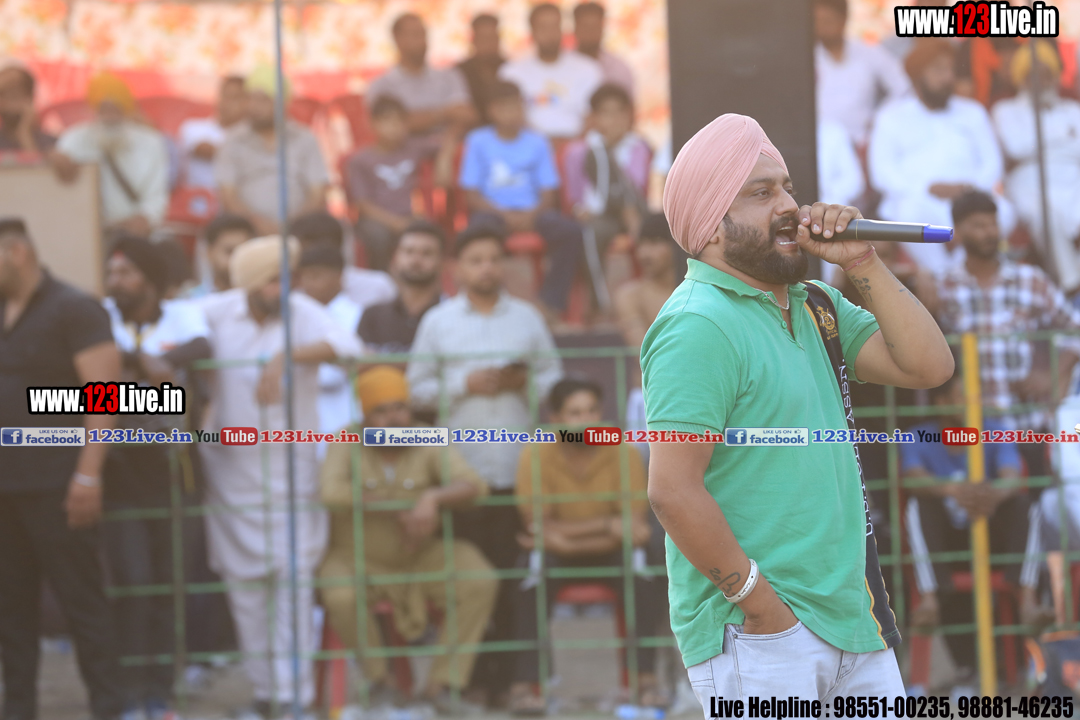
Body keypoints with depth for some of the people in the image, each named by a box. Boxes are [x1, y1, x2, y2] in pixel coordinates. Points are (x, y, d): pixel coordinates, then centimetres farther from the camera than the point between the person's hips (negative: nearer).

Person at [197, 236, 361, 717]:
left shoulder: (302, 313, -12)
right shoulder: (215, 313, -3)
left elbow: (347, 346, -29)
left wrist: (287, 356, -39)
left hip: (290, 465, -3)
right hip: (231, 468, 3)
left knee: (295, 573, -9)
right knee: (244, 579, 9)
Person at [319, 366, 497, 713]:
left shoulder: (429, 446, -10)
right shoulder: (347, 445, -13)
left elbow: (473, 485, -22)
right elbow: (332, 492, -30)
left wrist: (433, 498, -43)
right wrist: (400, 509, -32)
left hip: (421, 558, 2)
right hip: (360, 560, -2)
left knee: (481, 581, -21)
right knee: (339, 596, -33)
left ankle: (441, 682, -8)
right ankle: (378, 677, -4)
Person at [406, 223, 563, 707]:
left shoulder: (527, 318, 13)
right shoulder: (438, 322, 9)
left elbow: (553, 376, 13)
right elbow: (417, 389, 5)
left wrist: (527, 383, -7)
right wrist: (464, 385, -7)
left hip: (518, 467, 1)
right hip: (462, 466, -1)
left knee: (515, 571, -3)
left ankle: (512, 671, 3)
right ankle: (471, 672, 1)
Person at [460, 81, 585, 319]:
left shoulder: (537, 143, 11)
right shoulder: (478, 141, 6)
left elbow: (549, 192, 9)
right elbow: (472, 195, 1)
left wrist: (533, 215, -13)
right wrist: (504, 215, -14)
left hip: (531, 211, 2)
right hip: (492, 210, -2)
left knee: (571, 231, -27)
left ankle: (552, 301, -18)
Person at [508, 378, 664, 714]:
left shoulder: (623, 453, -14)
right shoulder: (536, 456, -16)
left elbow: (633, 529, -17)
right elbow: (541, 530, -18)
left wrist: (567, 538, -24)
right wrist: (607, 526, -24)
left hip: (609, 553, 1)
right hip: (555, 555, -1)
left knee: (643, 577, -28)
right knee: (536, 575, -32)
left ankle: (646, 680, -22)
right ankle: (524, 684, -29)